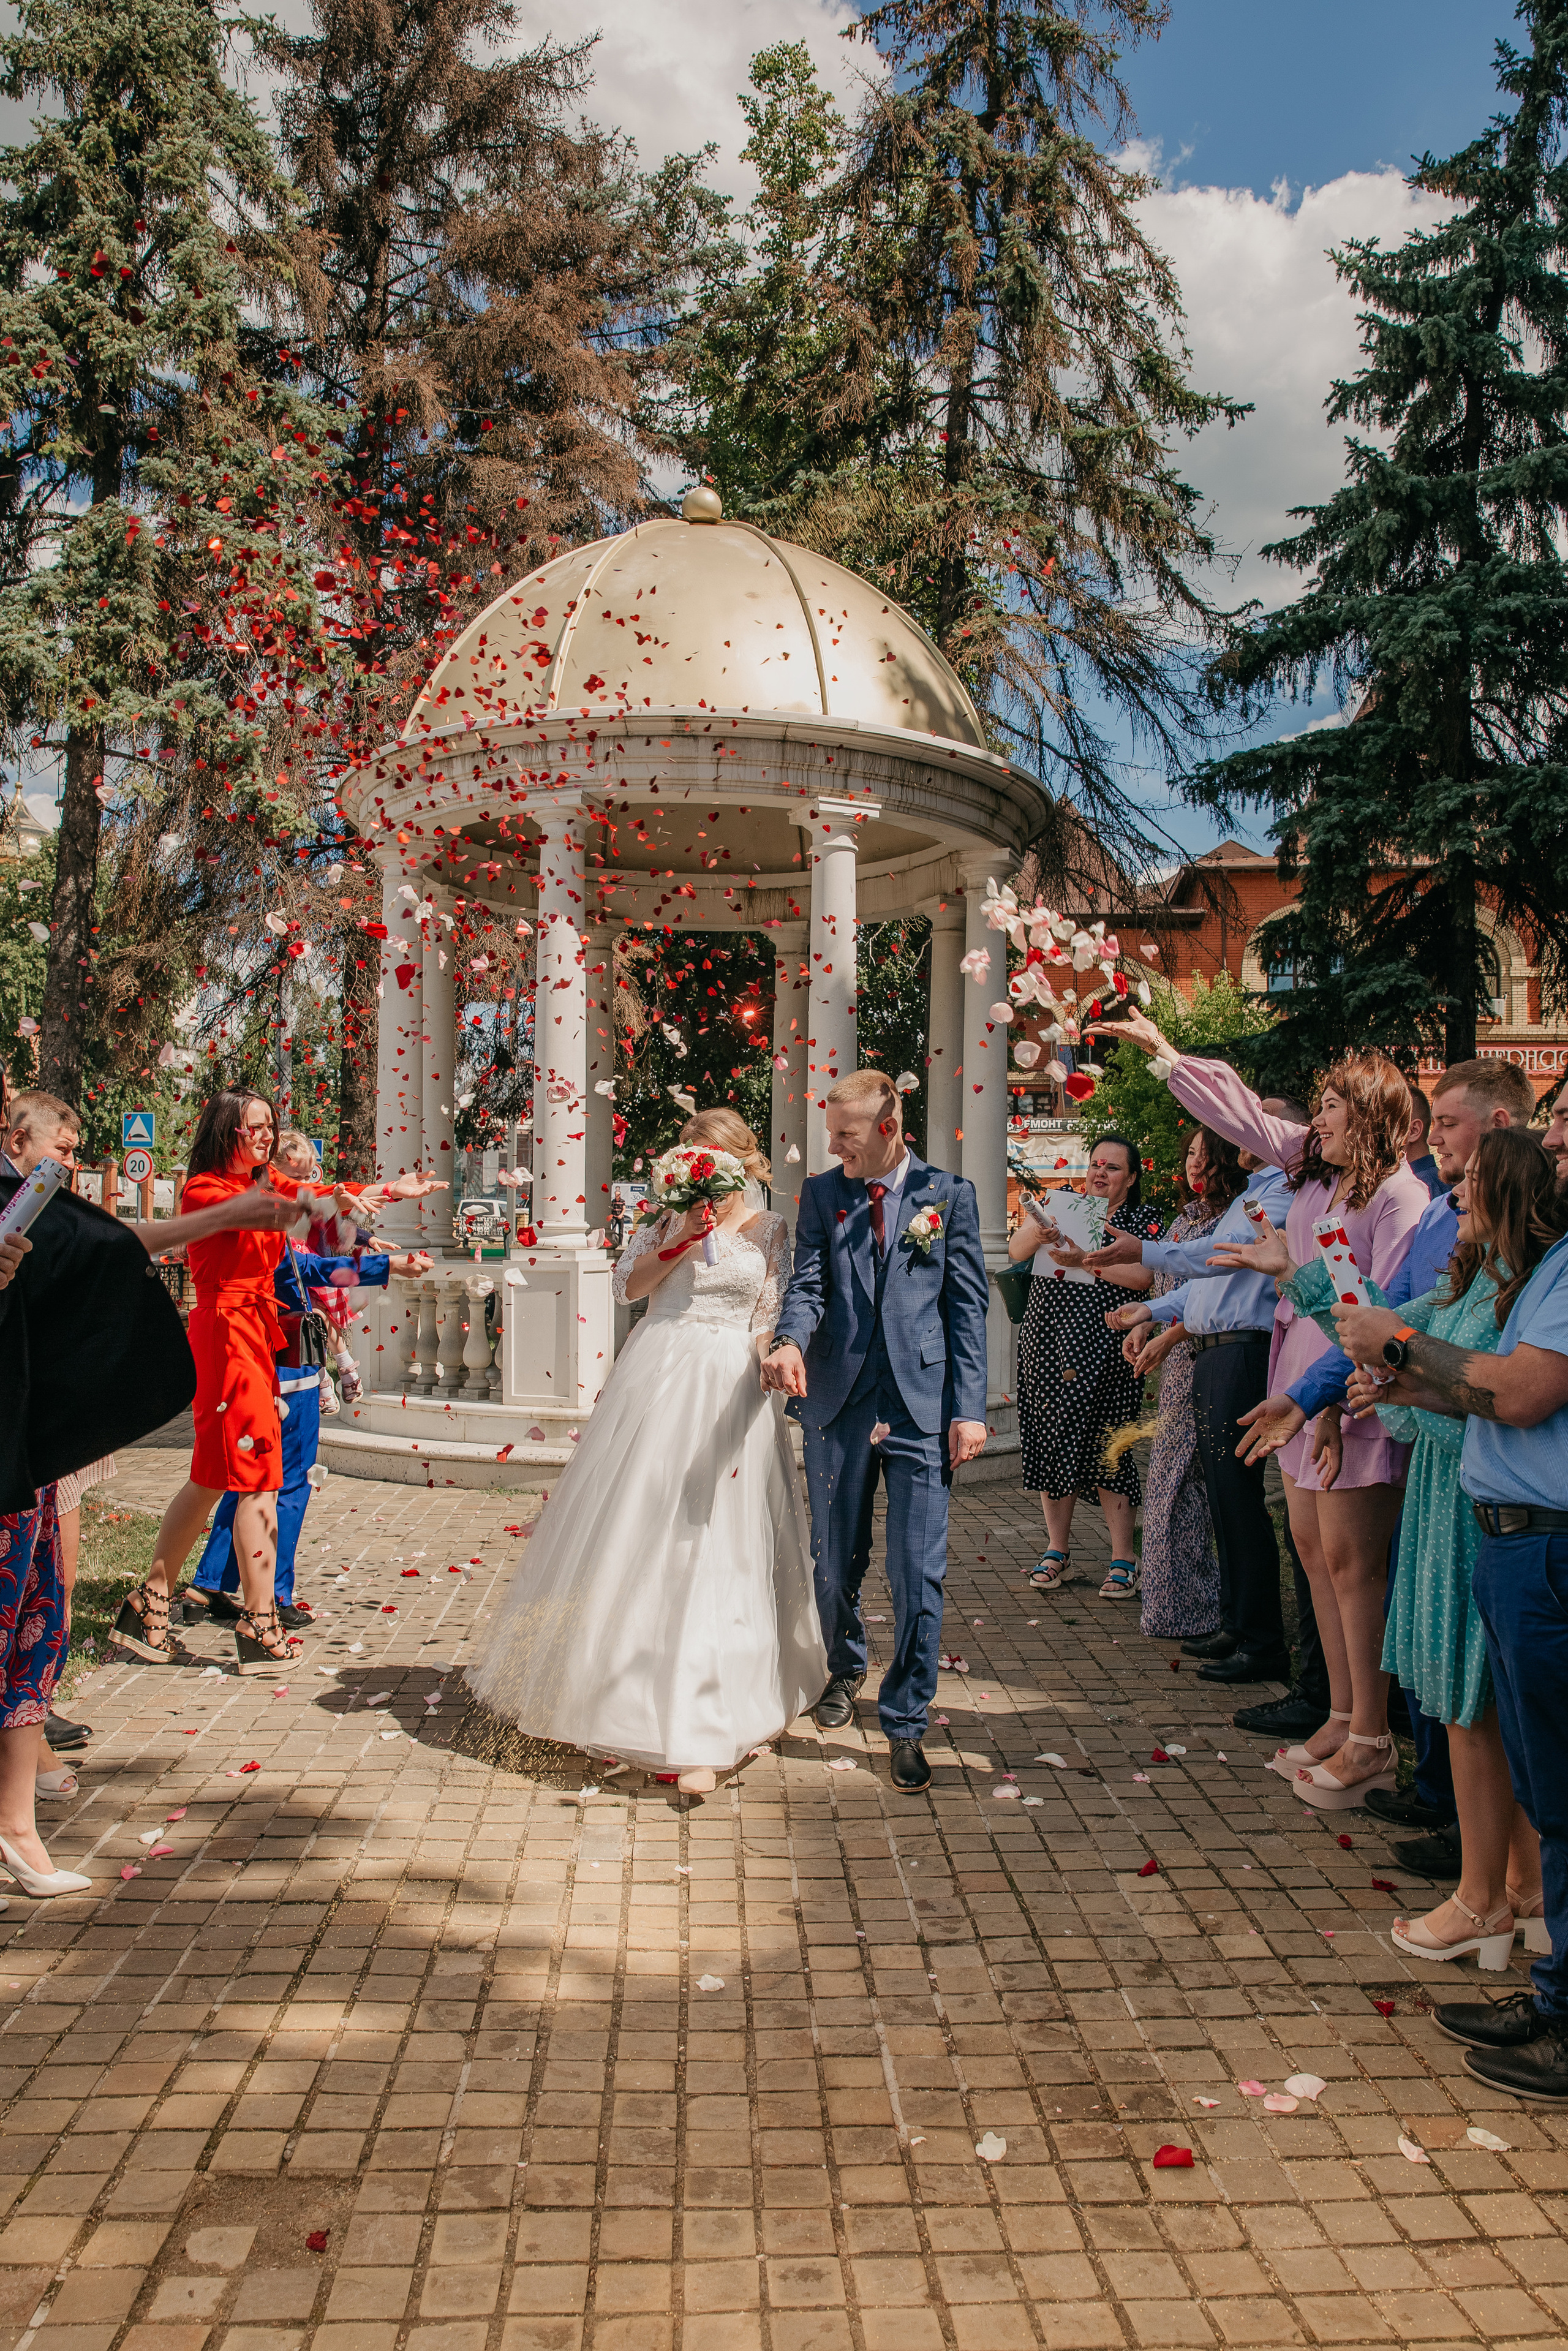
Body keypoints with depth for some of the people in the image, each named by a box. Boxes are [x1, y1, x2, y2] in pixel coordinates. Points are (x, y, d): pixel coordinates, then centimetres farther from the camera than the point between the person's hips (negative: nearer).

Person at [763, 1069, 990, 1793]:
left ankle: (905, 1724, 14)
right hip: (839, 1401, 2)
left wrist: (969, 1408, -4)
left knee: (919, 1574, -2)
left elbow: (968, 1305, 2)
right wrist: (790, 1341, -22)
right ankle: (844, 1669, 43)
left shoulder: (948, 1195, 3)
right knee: (835, 1563, 14)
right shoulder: (821, 1193, 8)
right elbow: (808, 1283, 0)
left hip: (923, 1407, -2)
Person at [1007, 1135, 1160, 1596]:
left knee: (1105, 1446, -5)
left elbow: (1142, 1275, -11)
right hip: (1046, 1342, 3)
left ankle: (1123, 1558, 6)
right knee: (1049, 1440, 5)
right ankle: (1057, 1551, 18)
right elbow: (1015, 1250, 2)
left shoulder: (1142, 1221, 5)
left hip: (1101, 1347, -3)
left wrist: (1083, 1259, -17)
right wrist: (1036, 1231, -20)